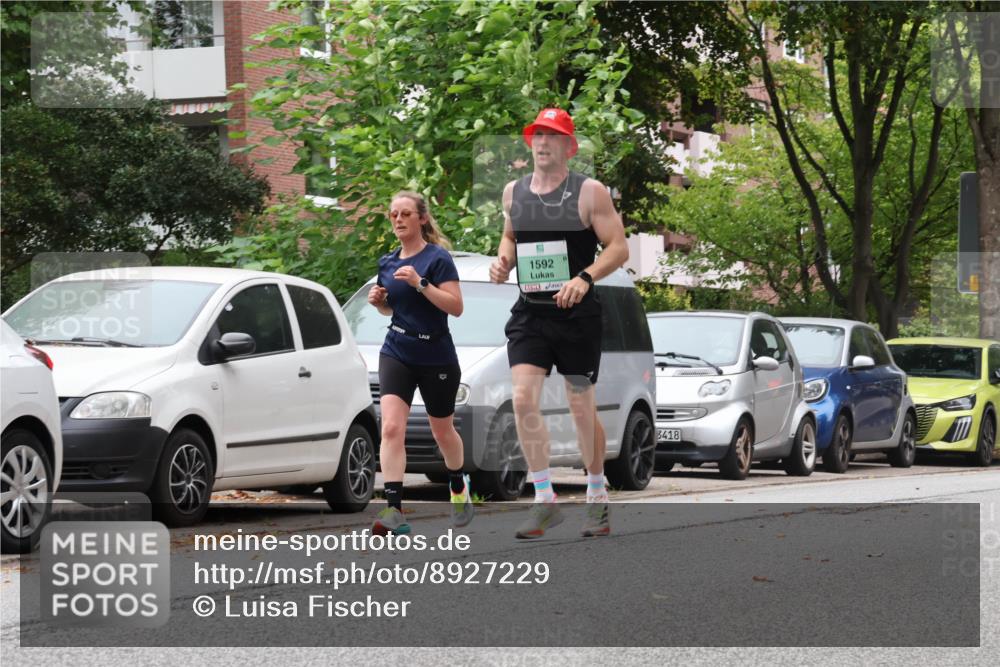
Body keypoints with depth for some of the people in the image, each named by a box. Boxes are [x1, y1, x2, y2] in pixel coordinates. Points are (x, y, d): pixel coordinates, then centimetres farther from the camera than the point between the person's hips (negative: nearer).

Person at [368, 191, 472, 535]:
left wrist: (421, 283, -27)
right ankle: (394, 509, -23)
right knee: (391, 427, -16)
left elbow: (456, 306, -17)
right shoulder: (387, 262, 8)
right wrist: (378, 300, 0)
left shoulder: (437, 258, -10)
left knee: (442, 431, 13)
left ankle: (459, 488, 42)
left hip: (436, 357, -4)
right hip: (396, 353, 4)